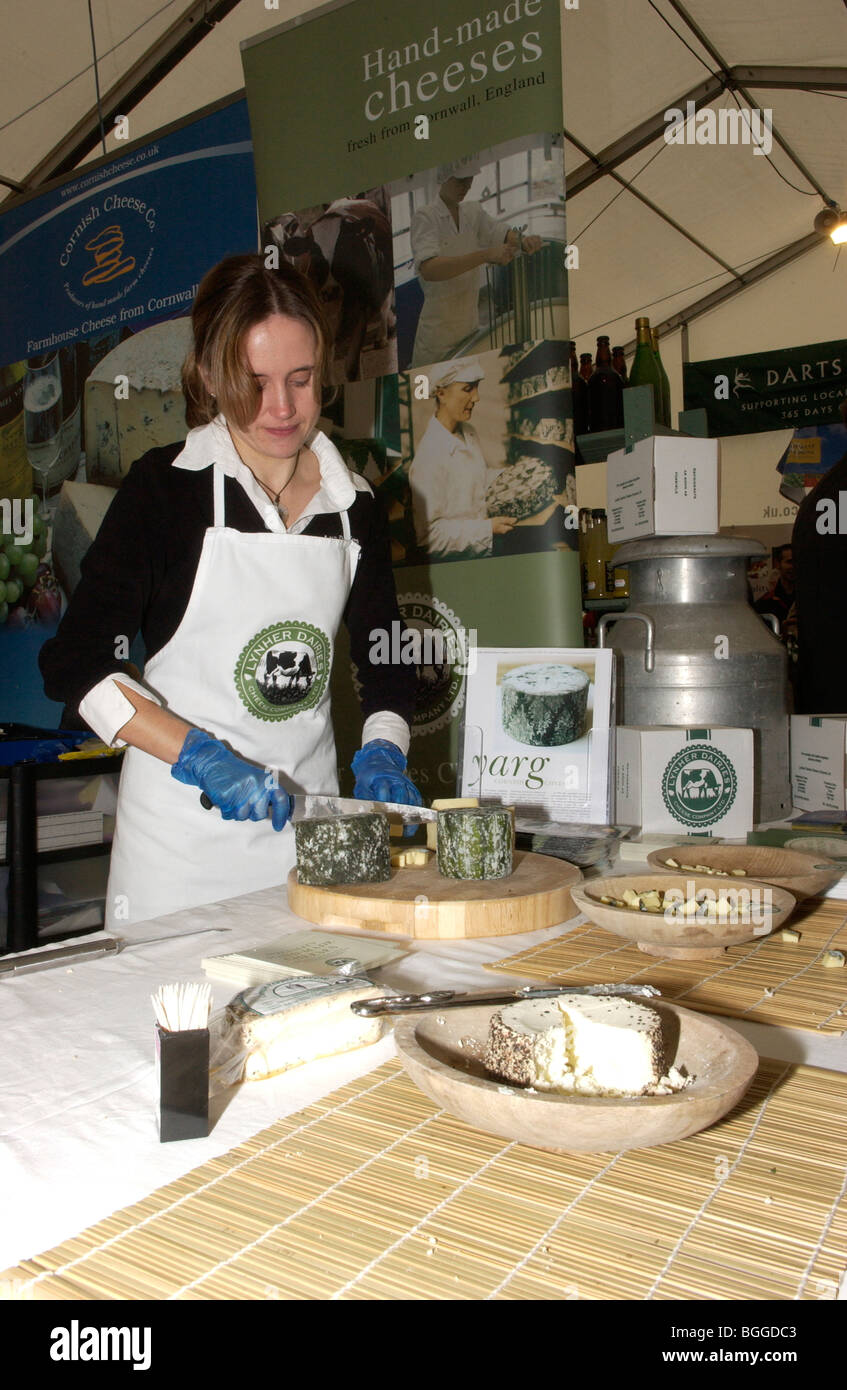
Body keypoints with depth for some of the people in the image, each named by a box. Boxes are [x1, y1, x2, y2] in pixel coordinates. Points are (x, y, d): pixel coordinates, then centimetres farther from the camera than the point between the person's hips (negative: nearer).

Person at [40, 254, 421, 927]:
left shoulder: (353, 501, 4)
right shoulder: (166, 486, -7)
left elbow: (387, 663, 12)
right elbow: (76, 664, -11)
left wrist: (382, 755, -7)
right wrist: (202, 757, -21)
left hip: (308, 814, 3)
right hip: (182, 827, -3)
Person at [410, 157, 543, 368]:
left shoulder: (474, 212, 5)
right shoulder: (425, 217, -14)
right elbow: (428, 269, -31)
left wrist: (524, 241, -13)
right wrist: (486, 255, -38)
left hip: (471, 325, 6)